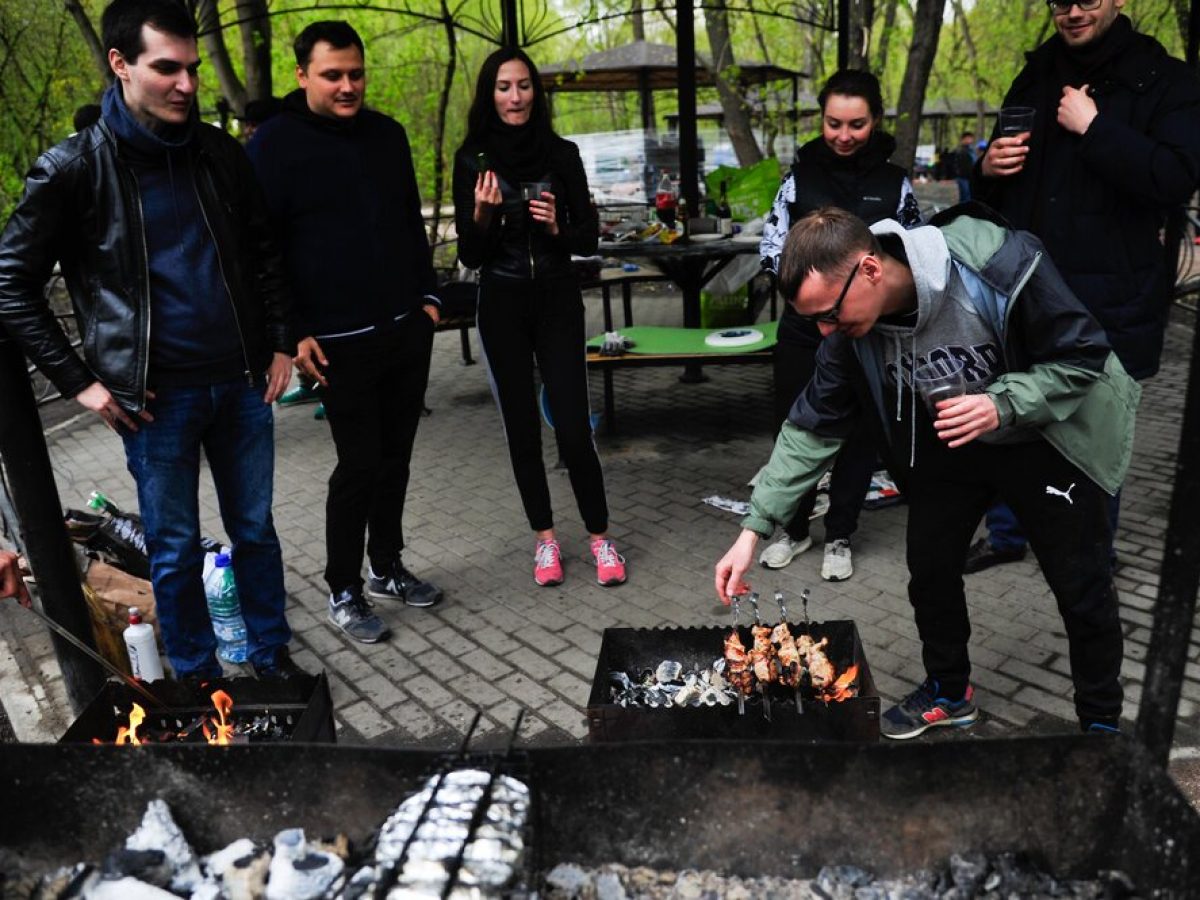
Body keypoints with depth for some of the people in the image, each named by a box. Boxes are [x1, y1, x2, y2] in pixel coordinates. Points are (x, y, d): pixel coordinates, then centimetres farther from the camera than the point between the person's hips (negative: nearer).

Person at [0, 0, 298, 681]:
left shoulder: (221, 153, 3)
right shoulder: (74, 169, -7)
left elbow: (263, 254, 13)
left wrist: (280, 343, 7)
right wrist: (79, 381, -5)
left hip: (242, 382, 3)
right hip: (157, 396, -3)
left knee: (256, 529, 14)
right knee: (176, 548, 9)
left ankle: (273, 658, 33)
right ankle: (198, 680, 29)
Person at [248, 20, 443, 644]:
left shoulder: (387, 134, 10)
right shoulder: (275, 144, -6)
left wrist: (427, 295, 12)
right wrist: (292, 334, -11)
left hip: (408, 330, 6)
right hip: (341, 342, -5)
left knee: (395, 455, 12)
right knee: (359, 463, -2)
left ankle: (387, 568, 29)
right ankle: (342, 592, 15)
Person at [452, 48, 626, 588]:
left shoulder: (562, 154, 0)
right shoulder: (472, 160, -1)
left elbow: (589, 240, 3)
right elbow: (470, 256, -2)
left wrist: (557, 227, -17)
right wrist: (482, 214, -20)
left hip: (558, 302, 0)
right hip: (502, 307, 1)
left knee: (572, 426, -6)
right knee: (521, 428, 6)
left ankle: (600, 537, 10)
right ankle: (545, 538, 20)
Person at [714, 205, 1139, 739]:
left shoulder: (999, 268, -35)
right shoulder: (850, 330, -20)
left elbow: (1084, 355, -22)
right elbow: (813, 428, -14)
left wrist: (1002, 404, -39)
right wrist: (754, 528, -18)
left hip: (1045, 437, -3)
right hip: (949, 442, 4)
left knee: (1082, 588, 4)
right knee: (929, 569, 7)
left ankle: (1102, 718, 29)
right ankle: (949, 692, 32)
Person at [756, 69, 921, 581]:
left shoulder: (895, 183, 3)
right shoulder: (801, 176, 3)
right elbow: (771, 249, 2)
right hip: (803, 330, 0)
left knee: (858, 434, 8)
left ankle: (840, 537, 25)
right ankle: (795, 528, 29)